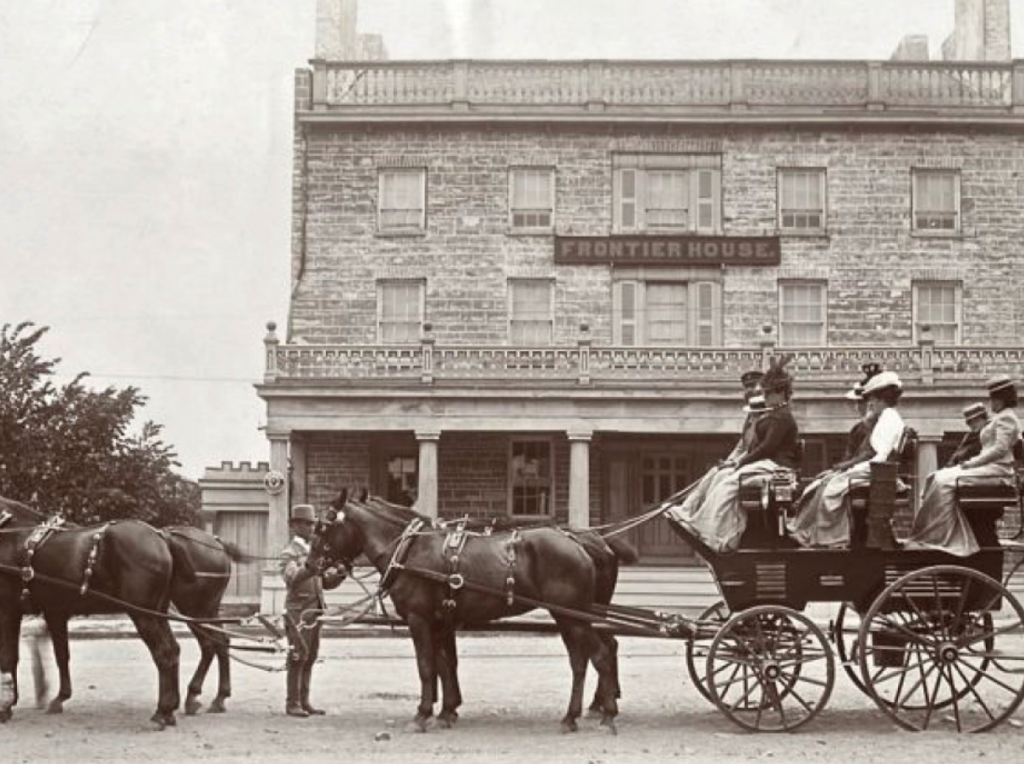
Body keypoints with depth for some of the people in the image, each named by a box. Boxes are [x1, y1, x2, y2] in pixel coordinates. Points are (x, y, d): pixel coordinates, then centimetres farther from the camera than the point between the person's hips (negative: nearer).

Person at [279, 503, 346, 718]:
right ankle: (292, 704, -1)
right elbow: (291, 578, -23)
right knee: (298, 657, -6)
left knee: (310, 658, 9)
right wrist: (313, 567, -35)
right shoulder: (289, 553, -5)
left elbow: (326, 583, 19)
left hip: (315, 610, 7)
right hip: (298, 610, -7)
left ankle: (304, 701, 15)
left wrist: (339, 574, -2)